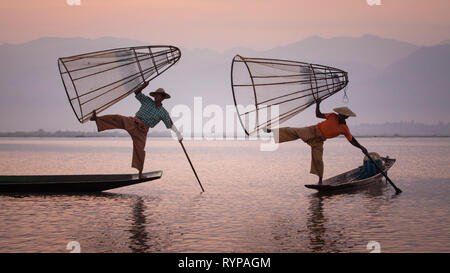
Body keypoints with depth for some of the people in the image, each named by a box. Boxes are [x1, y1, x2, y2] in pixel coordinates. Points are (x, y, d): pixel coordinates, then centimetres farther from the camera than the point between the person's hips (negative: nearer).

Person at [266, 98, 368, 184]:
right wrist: (318, 105, -10)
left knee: (318, 159, -5)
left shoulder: (345, 129, -4)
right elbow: (318, 115, 4)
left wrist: (361, 147, -10)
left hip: (318, 141, 0)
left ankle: (320, 180, 11)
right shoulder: (333, 116, -1)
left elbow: (352, 140, 1)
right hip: (312, 131, 1)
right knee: (293, 131, -12)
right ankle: (271, 131, -10)